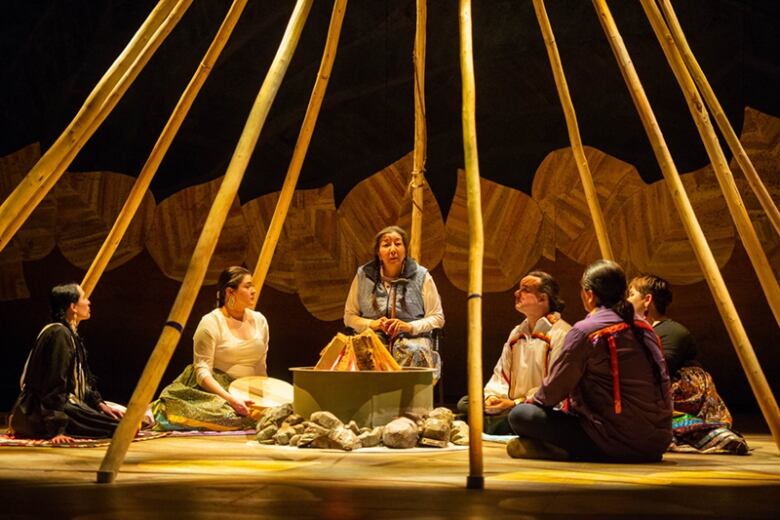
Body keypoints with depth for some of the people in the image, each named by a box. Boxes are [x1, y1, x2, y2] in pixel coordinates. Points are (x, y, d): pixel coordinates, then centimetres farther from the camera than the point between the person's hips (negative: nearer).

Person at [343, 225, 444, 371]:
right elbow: (349, 317, 14)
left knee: (415, 353, -37)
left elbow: (437, 318, 7)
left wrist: (410, 327, -10)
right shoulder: (363, 276, 9)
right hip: (373, 337, 1)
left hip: (413, 338, 0)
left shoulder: (421, 276, 5)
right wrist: (372, 324, -6)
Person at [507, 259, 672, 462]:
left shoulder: (585, 331, -11)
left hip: (617, 443, -8)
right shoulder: (644, 327, 10)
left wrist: (535, 399, 20)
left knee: (520, 415, -4)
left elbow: (555, 389, -5)